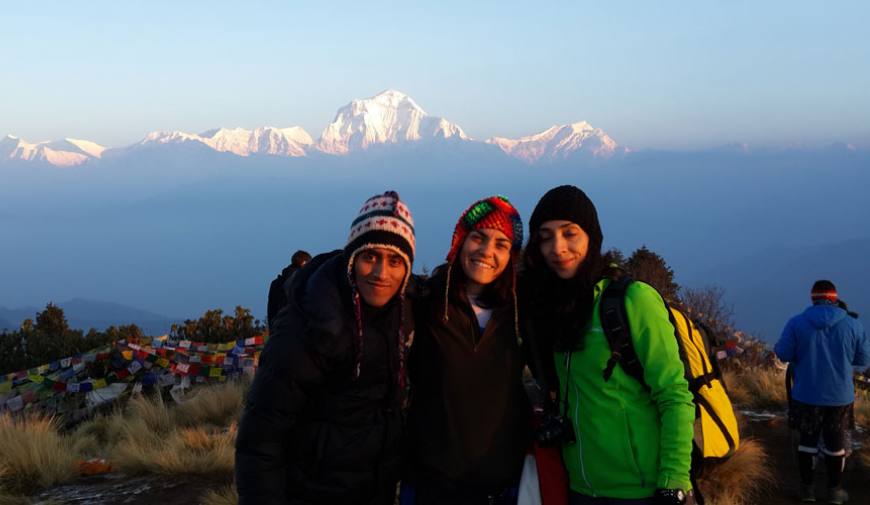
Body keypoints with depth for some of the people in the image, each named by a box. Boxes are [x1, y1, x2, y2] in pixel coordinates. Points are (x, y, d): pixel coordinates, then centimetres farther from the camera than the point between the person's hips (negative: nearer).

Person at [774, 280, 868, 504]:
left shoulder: (796, 323, -9)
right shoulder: (853, 324, -6)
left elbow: (783, 354, -9)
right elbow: (863, 359, 1)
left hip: (806, 395, 0)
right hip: (840, 396, 0)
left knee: (807, 439, 13)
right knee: (835, 443, 12)